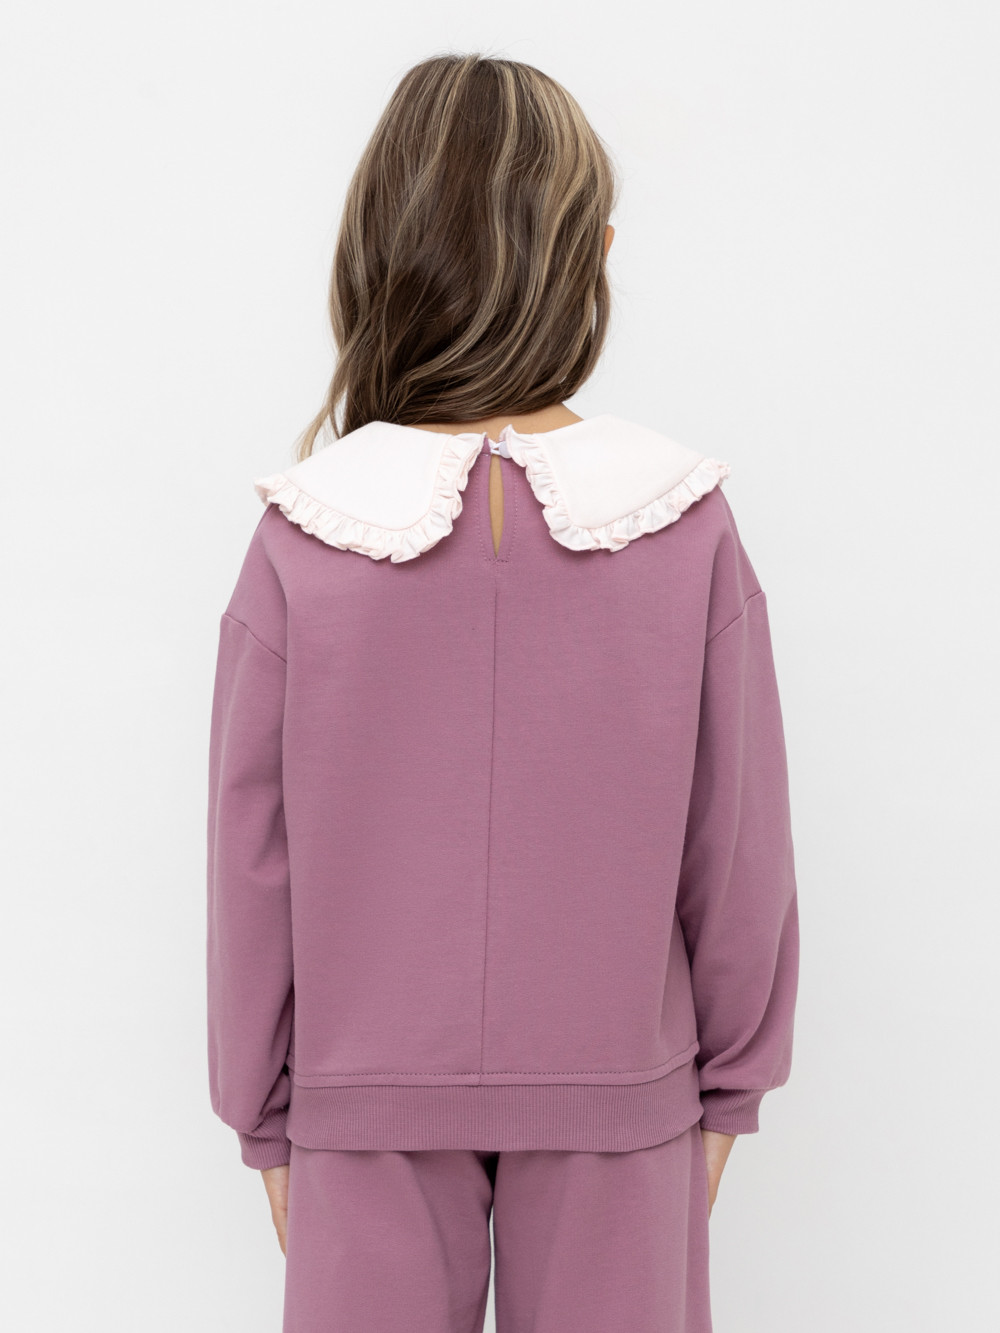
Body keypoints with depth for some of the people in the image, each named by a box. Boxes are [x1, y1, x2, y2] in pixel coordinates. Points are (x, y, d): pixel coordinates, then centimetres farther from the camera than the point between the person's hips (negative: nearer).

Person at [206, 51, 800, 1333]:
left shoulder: (303, 536, -12)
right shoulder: (687, 525, -12)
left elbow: (252, 861, -6)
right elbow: (740, 845, -5)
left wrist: (263, 1114, 8)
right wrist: (730, 1079, 9)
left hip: (368, 1095, 0)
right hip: (618, 1087, 0)